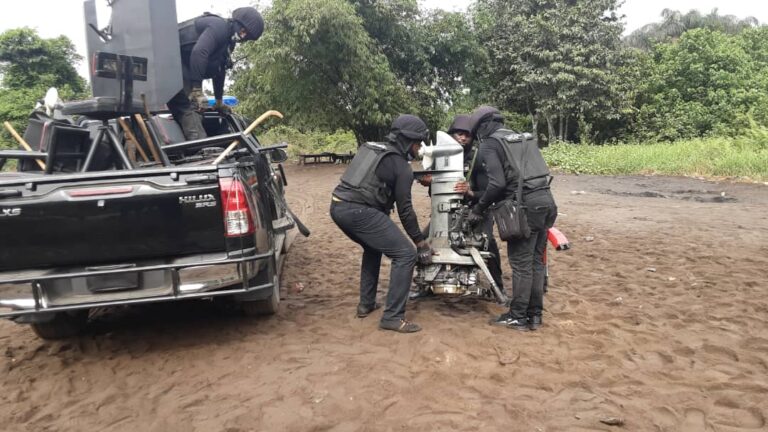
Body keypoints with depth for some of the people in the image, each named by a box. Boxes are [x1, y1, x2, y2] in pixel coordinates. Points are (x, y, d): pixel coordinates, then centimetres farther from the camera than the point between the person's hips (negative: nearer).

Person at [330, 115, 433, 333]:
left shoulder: (371, 148, 23)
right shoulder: (400, 166, 1)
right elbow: (405, 209, 0)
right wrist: (420, 241, 8)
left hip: (338, 207, 9)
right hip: (359, 211, -9)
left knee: (373, 248, 31)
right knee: (405, 255, -4)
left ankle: (366, 304, 32)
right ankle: (393, 317, -4)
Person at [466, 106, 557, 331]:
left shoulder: (489, 144, -1)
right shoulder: (524, 139, 23)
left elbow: (497, 183, -13)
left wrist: (479, 207, -1)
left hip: (526, 204, -8)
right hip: (546, 199, 8)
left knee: (521, 263, 0)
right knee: (537, 261, 13)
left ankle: (517, 317, 8)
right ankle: (535, 315, 20)